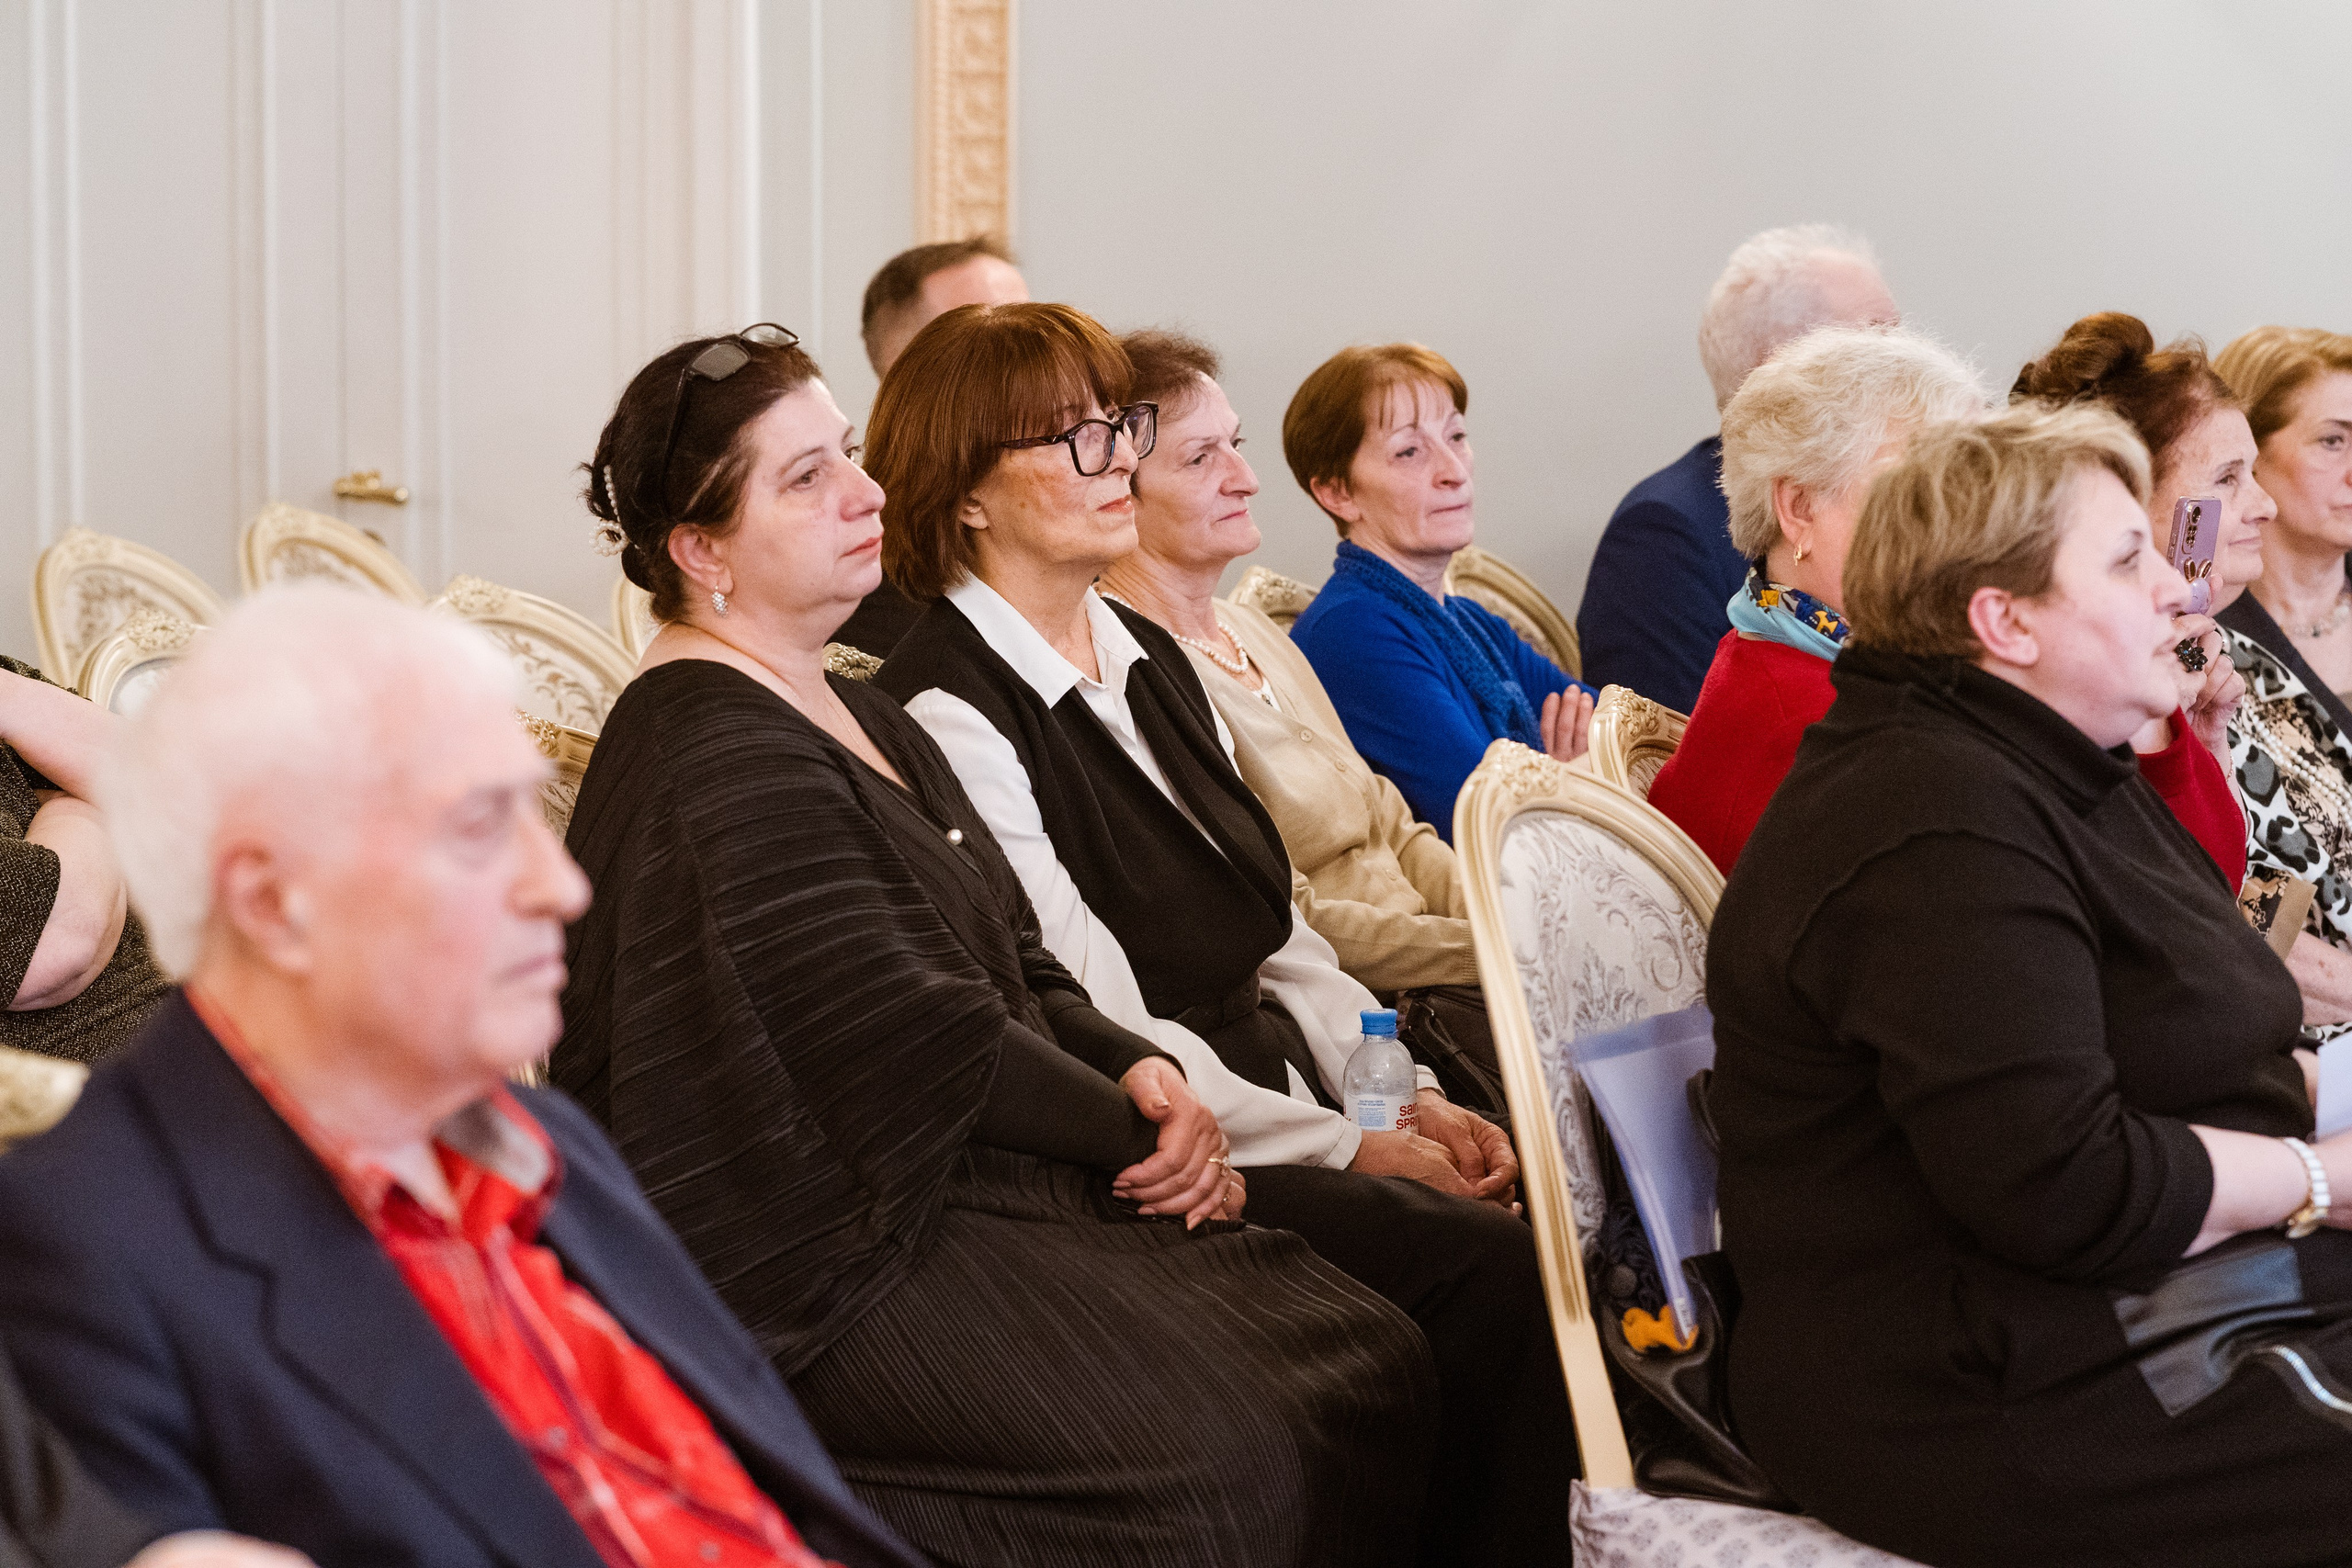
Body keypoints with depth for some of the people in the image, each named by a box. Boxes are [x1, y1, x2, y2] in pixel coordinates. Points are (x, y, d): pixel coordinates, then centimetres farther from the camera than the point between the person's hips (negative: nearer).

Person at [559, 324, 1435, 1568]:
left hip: (969, 1179, 10)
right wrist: (1135, 1126, -7)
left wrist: (1135, 1068, -2)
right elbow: (910, 1035, -18)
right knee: (1223, 1458, -26)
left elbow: (1015, 966, 18)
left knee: (1376, 1364, -6)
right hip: (841, 1253, -10)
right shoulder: (717, 756, -14)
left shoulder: (852, 713, 18)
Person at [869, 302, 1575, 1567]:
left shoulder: (1148, 660, 17)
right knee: (1492, 1268, -25)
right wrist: (1353, 1151, -14)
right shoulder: (945, 716, -11)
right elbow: (1102, 1036, -15)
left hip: (1276, 1099, 8)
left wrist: (1410, 1097, 1)